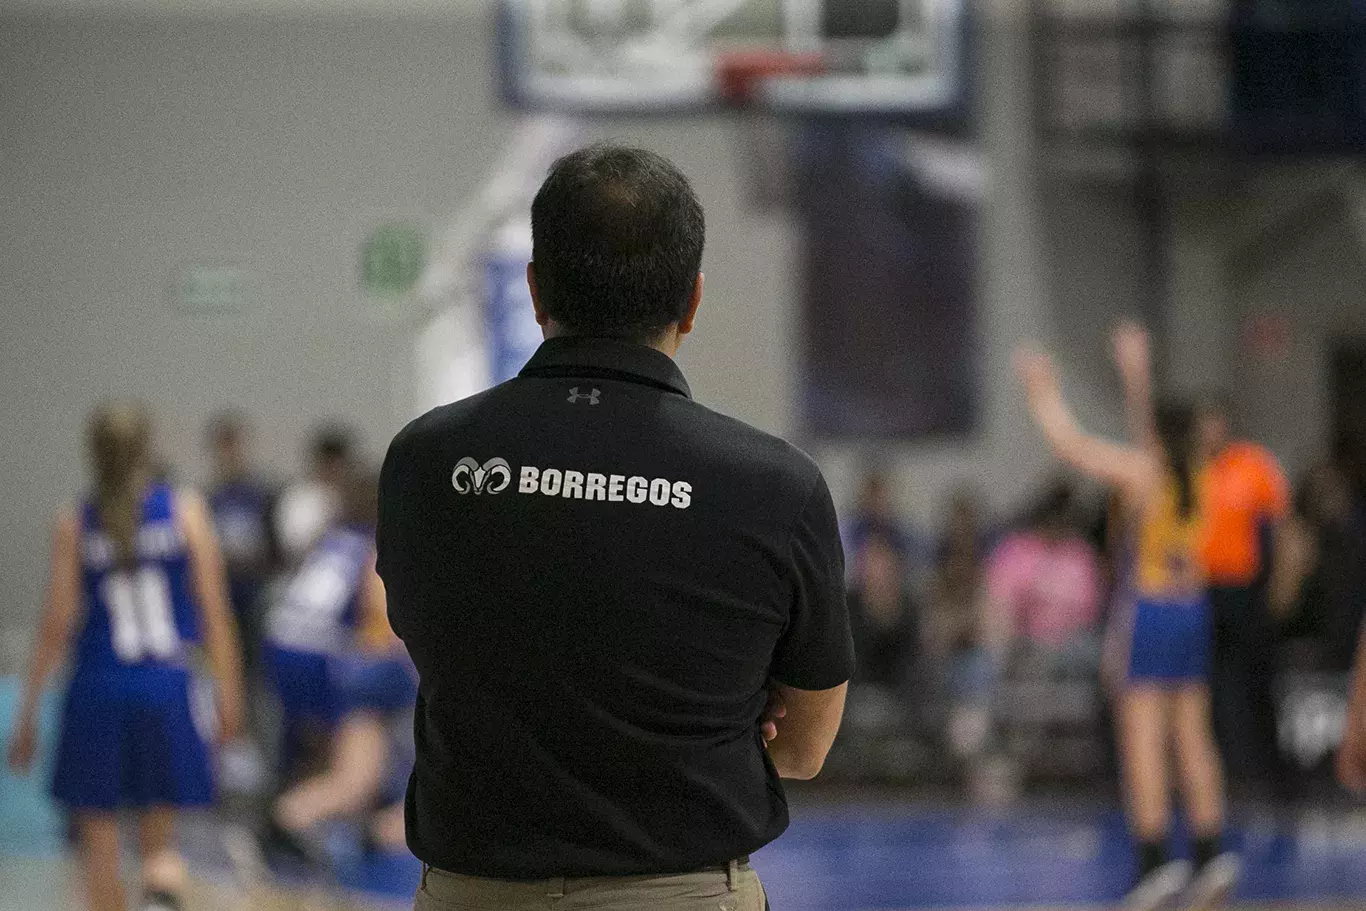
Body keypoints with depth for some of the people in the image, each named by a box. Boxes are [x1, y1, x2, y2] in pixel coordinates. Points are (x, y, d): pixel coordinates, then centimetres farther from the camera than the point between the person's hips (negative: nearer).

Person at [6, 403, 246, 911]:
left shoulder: (74, 526, -3)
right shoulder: (186, 512, 0)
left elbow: (58, 626, -3)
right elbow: (214, 608, -2)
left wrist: (28, 713, 3)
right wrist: (228, 691, 5)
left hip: (97, 691, -1)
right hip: (165, 690, 1)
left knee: (100, 844, 10)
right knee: (158, 840, 9)